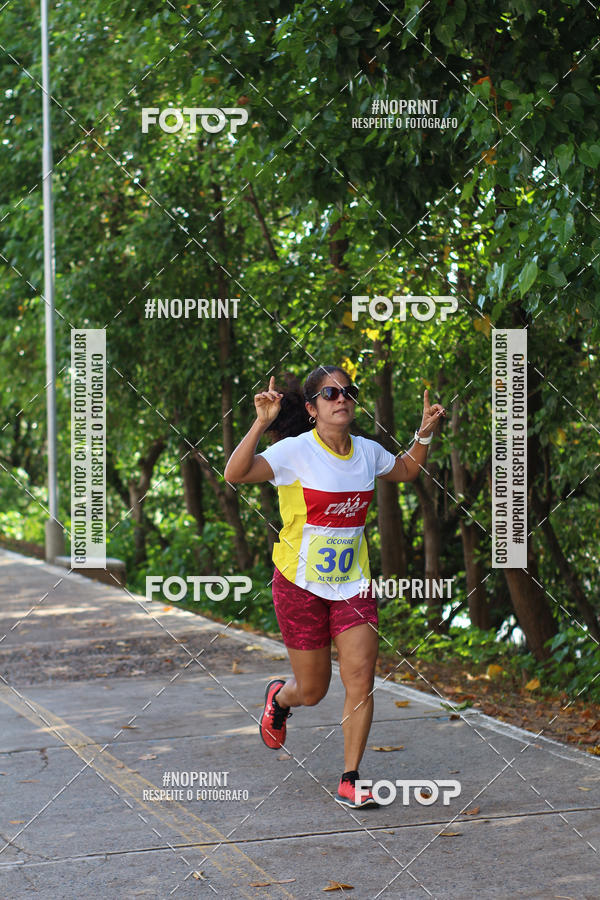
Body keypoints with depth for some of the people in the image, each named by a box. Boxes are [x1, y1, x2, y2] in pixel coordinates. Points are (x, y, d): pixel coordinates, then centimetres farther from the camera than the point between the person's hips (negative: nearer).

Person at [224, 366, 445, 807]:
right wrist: (261, 423, -38)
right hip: (300, 584, -4)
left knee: (361, 679, -10)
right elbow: (235, 474, -28)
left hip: (353, 584, 4)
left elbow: (407, 470, 24)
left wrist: (425, 433, 8)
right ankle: (279, 697, 46)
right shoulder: (295, 451, -14)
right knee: (313, 691, 8)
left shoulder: (368, 451, 2)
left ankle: (350, 782, 1)